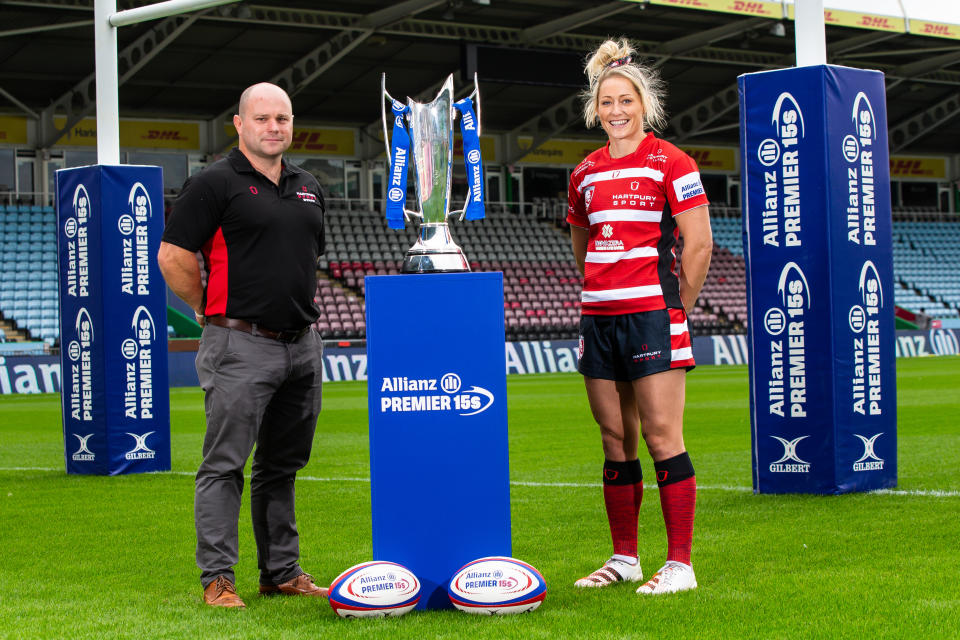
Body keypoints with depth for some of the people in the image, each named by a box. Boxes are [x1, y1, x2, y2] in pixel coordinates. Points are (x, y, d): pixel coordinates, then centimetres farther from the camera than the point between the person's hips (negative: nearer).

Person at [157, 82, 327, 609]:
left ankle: (282, 571, 20)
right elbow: (173, 256, -10)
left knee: (283, 465, 13)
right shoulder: (215, 183, -6)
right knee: (225, 465, -5)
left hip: (302, 345, 7)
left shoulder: (307, 188, 15)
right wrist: (214, 310, -2)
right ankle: (217, 578, -1)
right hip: (241, 346, -7)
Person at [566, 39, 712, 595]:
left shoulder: (670, 163, -4)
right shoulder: (586, 173, 13)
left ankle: (680, 564, -4)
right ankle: (624, 558, 17)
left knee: (661, 436, -8)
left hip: (652, 314, -6)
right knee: (616, 440, 9)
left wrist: (676, 310, -3)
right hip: (598, 317, 6)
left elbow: (699, 243, -6)